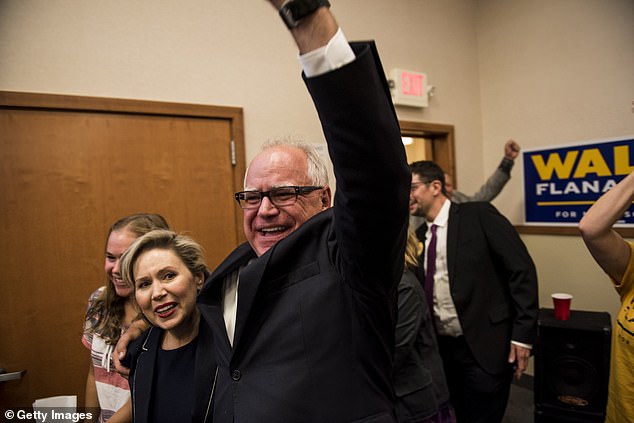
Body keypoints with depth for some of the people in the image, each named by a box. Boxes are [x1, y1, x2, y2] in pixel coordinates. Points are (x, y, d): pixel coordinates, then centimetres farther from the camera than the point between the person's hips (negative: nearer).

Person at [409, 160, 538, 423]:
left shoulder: (478, 215, -11)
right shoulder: (419, 235, 8)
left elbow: (522, 270, -13)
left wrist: (522, 334, -15)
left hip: (484, 345, -6)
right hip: (443, 347, 6)